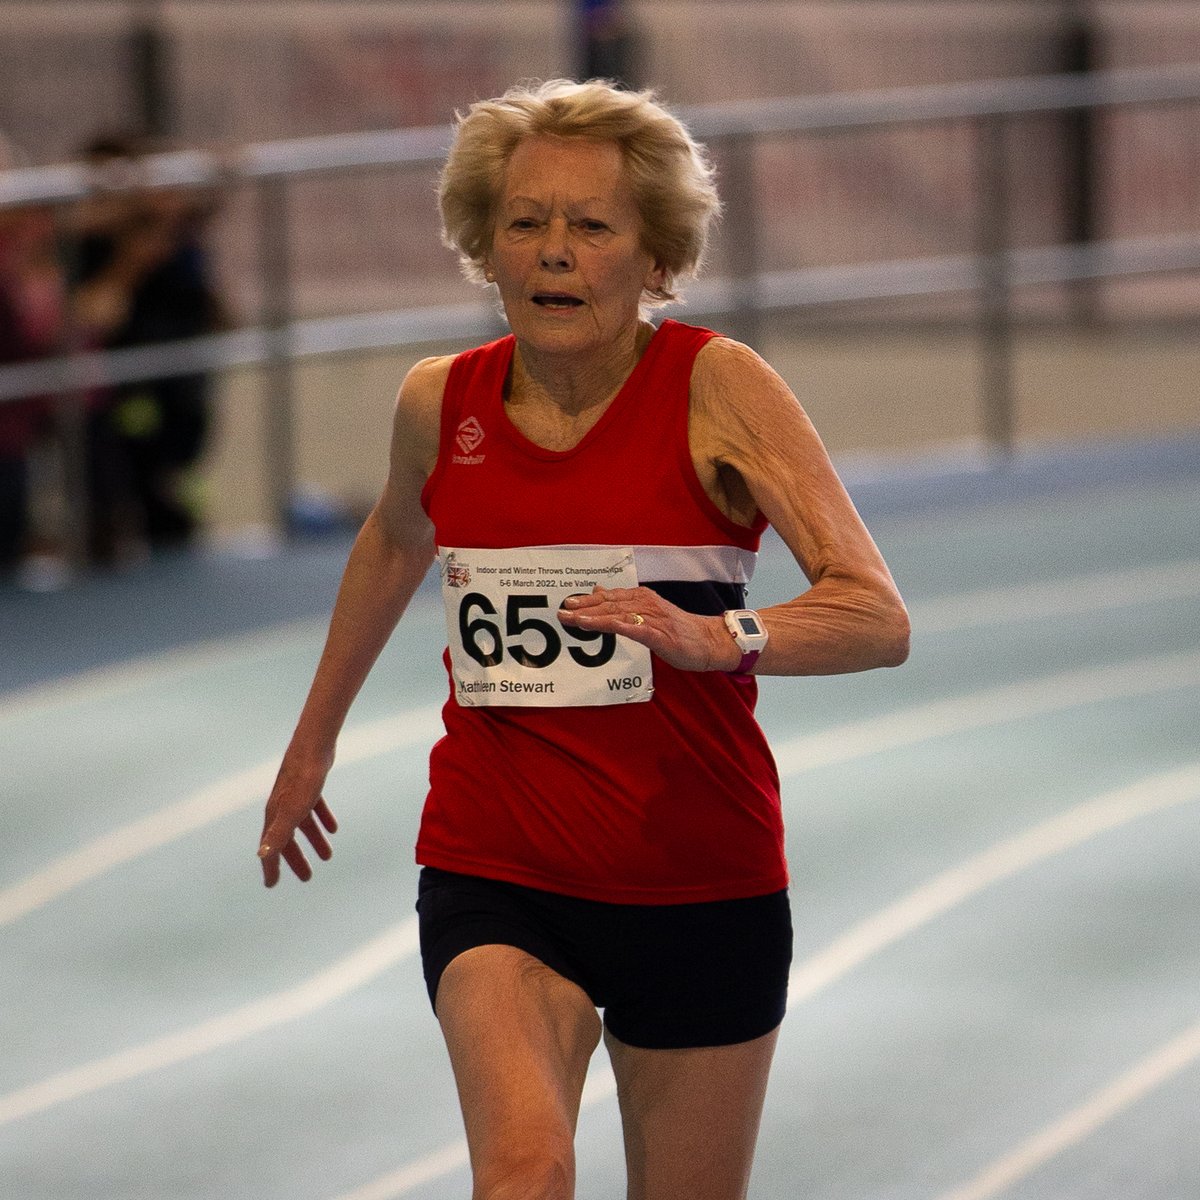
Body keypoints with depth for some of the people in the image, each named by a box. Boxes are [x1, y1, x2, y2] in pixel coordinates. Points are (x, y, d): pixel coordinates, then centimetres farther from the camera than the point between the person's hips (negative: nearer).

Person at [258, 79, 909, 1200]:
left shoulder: (717, 385, -11)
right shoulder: (440, 404, 0)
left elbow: (877, 616, -20)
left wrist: (716, 637, -39)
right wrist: (312, 741, 33)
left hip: (700, 890, -1)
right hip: (493, 881, 1)